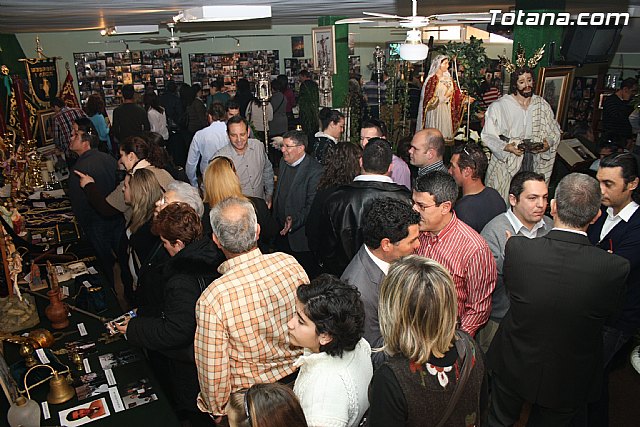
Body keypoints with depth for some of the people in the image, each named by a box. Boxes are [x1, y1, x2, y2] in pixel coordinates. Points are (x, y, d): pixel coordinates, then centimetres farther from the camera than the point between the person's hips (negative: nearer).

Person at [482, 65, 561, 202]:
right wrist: (506, 147, -23)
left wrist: (548, 143, -10)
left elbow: (555, 131, 12)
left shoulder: (542, 105, 7)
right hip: (506, 162, -3)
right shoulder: (499, 106, -6)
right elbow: (488, 135, -8)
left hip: (536, 163, 3)